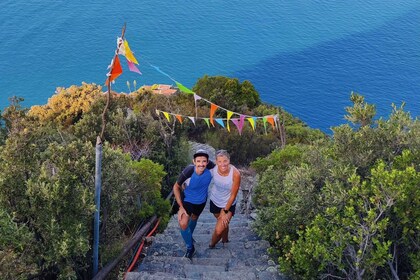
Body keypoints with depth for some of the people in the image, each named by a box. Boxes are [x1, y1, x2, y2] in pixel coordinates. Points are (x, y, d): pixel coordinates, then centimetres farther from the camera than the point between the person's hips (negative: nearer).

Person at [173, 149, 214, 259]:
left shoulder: (211, 168, -31)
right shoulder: (188, 172, -36)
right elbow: (176, 187, -19)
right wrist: (181, 207, -22)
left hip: (201, 201, 3)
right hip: (188, 200, -3)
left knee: (194, 218, 28)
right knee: (183, 224, -20)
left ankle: (189, 236, 59)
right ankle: (190, 248, 6)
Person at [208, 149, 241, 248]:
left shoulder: (235, 174, -31)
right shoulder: (213, 169, -23)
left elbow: (233, 195, -19)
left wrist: (225, 211, -12)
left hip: (228, 204, -2)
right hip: (215, 201, 3)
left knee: (219, 230, -5)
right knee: (223, 223, 23)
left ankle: (212, 244, 29)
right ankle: (225, 239, 55)